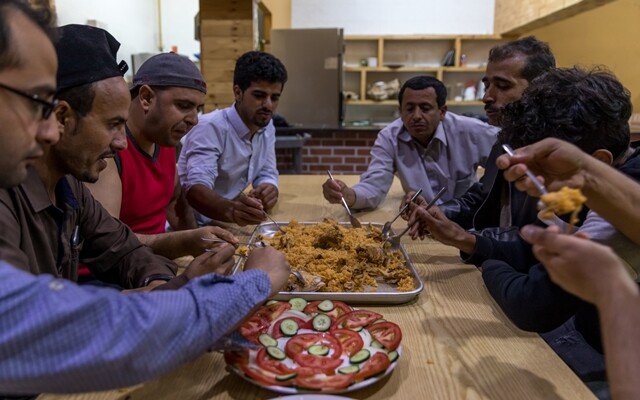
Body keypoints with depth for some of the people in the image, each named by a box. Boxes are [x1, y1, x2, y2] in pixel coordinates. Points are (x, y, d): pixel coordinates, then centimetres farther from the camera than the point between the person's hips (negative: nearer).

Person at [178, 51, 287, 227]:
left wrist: (268, 190, -17)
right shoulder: (211, 127, -19)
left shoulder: (266, 127, 4)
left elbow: (267, 173, 6)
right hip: (192, 226, -7)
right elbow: (195, 188, -30)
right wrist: (230, 210, -49)